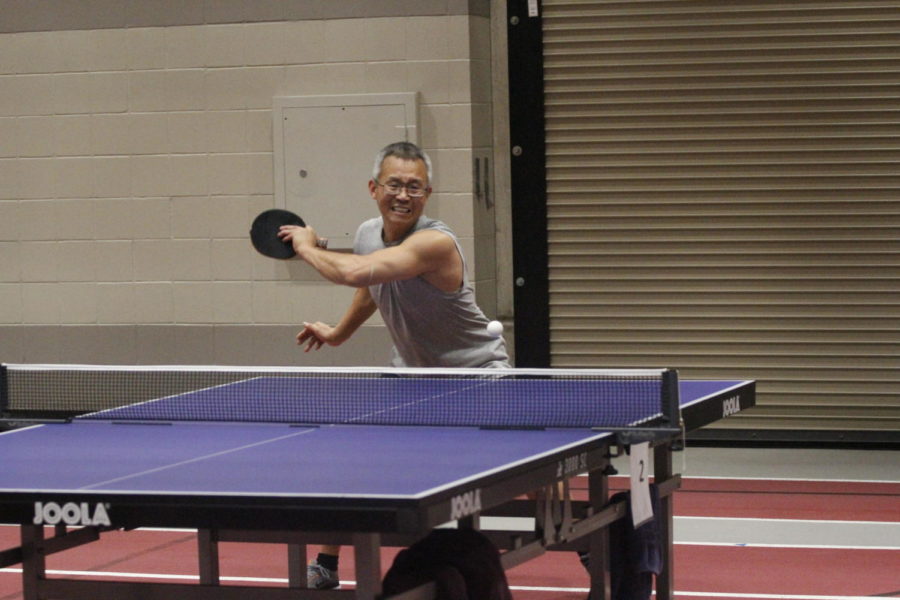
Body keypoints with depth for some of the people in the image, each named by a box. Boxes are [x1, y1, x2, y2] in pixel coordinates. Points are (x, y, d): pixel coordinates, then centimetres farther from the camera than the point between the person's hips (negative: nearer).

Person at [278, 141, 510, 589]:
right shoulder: (368, 234, -6)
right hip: (412, 370, 7)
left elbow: (355, 273, -45)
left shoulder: (436, 242, -32)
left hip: (476, 372, -7)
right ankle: (326, 564, 14)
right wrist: (338, 334, 30)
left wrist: (307, 247, -27)